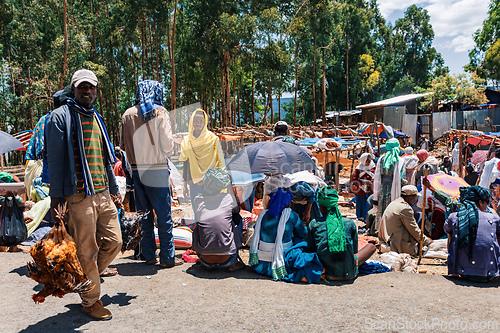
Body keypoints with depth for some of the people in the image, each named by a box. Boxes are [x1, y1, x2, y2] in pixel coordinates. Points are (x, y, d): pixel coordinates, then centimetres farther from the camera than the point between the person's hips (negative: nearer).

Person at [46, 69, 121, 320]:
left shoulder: (96, 118, 20)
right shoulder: (61, 116, -1)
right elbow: (55, 158, -5)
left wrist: (113, 189, 21)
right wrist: (56, 195, -10)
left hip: (103, 193, 7)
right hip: (79, 195, -7)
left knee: (114, 242, 8)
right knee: (87, 250, 1)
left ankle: (84, 277, 30)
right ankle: (90, 301, 17)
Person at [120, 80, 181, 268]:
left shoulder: (127, 115, 6)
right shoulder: (159, 113, -6)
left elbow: (124, 145, 10)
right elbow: (168, 145, -9)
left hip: (136, 170, 5)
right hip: (156, 171, -4)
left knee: (143, 214, 12)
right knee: (163, 214, 2)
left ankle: (148, 255, 19)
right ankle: (167, 258, 7)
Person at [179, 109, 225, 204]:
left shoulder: (212, 139, -1)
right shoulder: (187, 141, 10)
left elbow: (220, 162, -1)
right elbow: (185, 165, 14)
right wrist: (185, 185, 13)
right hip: (193, 184, 4)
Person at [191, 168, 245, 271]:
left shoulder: (198, 200, 1)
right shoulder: (228, 198, -1)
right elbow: (237, 210, 24)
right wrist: (230, 186, 35)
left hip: (204, 258, 1)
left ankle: (206, 263, 22)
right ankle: (233, 263, 18)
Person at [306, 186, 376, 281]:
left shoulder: (314, 224, -5)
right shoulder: (350, 223, -4)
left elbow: (309, 249, 2)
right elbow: (355, 251, 7)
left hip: (329, 273, -1)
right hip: (349, 273, 1)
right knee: (372, 246, 23)